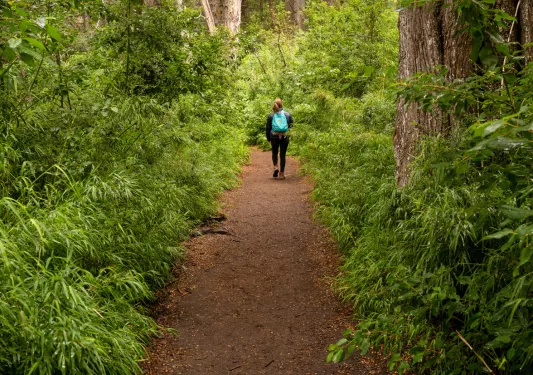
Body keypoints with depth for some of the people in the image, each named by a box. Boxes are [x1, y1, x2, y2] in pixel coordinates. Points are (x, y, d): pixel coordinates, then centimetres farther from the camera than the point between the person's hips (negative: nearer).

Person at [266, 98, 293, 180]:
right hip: (284, 137, 0)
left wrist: (268, 138, 11)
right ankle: (281, 174, 6)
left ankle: (275, 166, 0)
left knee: (274, 152, 22)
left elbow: (268, 128, 1)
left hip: (274, 137, 0)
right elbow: (291, 125, 6)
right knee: (282, 155, 6)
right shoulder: (288, 115, -3)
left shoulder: (271, 116, -4)